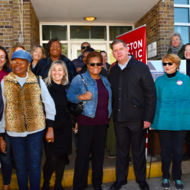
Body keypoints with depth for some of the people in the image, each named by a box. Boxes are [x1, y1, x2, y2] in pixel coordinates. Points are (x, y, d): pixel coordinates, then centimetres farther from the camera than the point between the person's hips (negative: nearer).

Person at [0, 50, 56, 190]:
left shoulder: (38, 81, -4)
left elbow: (49, 105, 0)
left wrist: (50, 128, -3)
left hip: (36, 130, -1)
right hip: (15, 132, 1)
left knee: (34, 166, 11)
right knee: (21, 167, 15)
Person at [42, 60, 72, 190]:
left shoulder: (68, 88, 5)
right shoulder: (46, 87, -5)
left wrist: (74, 123, 10)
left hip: (64, 128, 3)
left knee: (62, 157, 9)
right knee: (52, 158, -6)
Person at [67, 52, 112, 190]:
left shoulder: (105, 80, 13)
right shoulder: (80, 79, -4)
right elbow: (70, 95, -9)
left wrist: (108, 115, 10)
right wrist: (81, 97, -26)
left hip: (102, 122, 5)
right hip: (86, 121, -5)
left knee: (99, 152, 13)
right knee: (83, 153, 1)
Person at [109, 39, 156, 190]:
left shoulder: (141, 68, -4)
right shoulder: (113, 71, 8)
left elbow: (151, 93, -7)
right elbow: (111, 94, 10)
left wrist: (148, 118, -11)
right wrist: (113, 114, 2)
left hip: (137, 118, -3)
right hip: (119, 119, 3)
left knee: (139, 151, 11)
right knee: (121, 151, 15)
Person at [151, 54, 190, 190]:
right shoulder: (159, 80, 1)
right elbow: (156, 101, 3)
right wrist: (154, 119, -1)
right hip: (163, 121, 1)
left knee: (178, 150, 11)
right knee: (165, 150, 11)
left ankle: (177, 177, 30)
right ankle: (166, 176, 29)